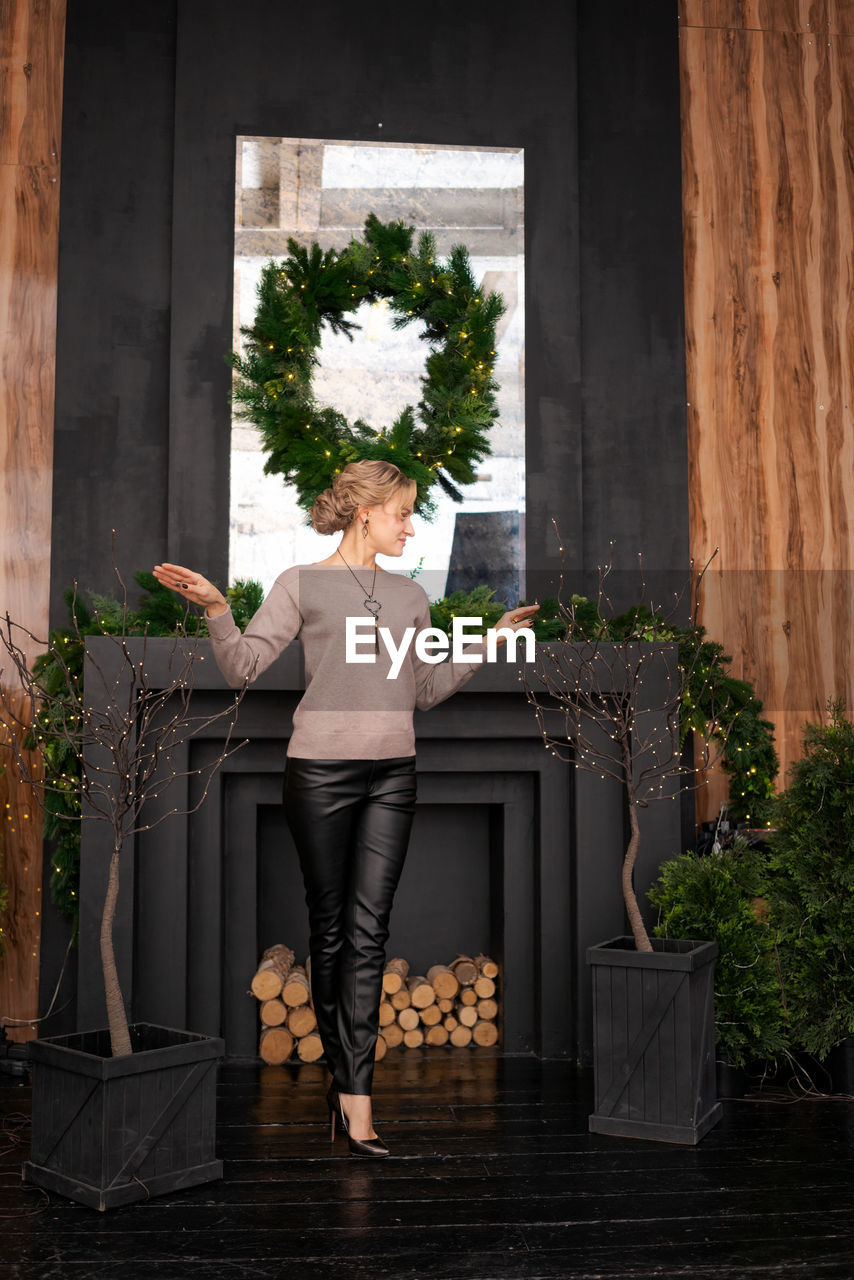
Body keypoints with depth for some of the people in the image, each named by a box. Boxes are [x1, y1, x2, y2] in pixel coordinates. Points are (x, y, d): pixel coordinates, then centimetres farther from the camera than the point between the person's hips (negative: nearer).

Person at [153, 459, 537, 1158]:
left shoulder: (410, 595, 15)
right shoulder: (302, 584, 2)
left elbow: (425, 690, 20)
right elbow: (243, 667, -4)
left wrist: (491, 639, 18)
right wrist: (215, 608, -19)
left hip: (392, 773, 3)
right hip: (321, 771, -3)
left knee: (368, 929, -3)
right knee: (330, 927, 5)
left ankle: (354, 1097, -2)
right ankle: (342, 1069, 20)